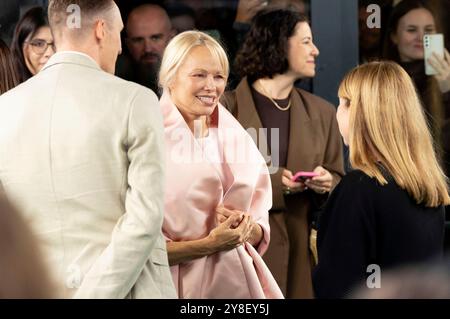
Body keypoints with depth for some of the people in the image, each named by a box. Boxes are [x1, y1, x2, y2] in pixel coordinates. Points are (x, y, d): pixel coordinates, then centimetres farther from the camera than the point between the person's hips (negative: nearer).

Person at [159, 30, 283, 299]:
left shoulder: (239, 139, 6)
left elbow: (260, 233, 11)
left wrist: (247, 230, -9)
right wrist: (208, 245, -20)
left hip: (239, 281, 5)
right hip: (184, 285, -4)